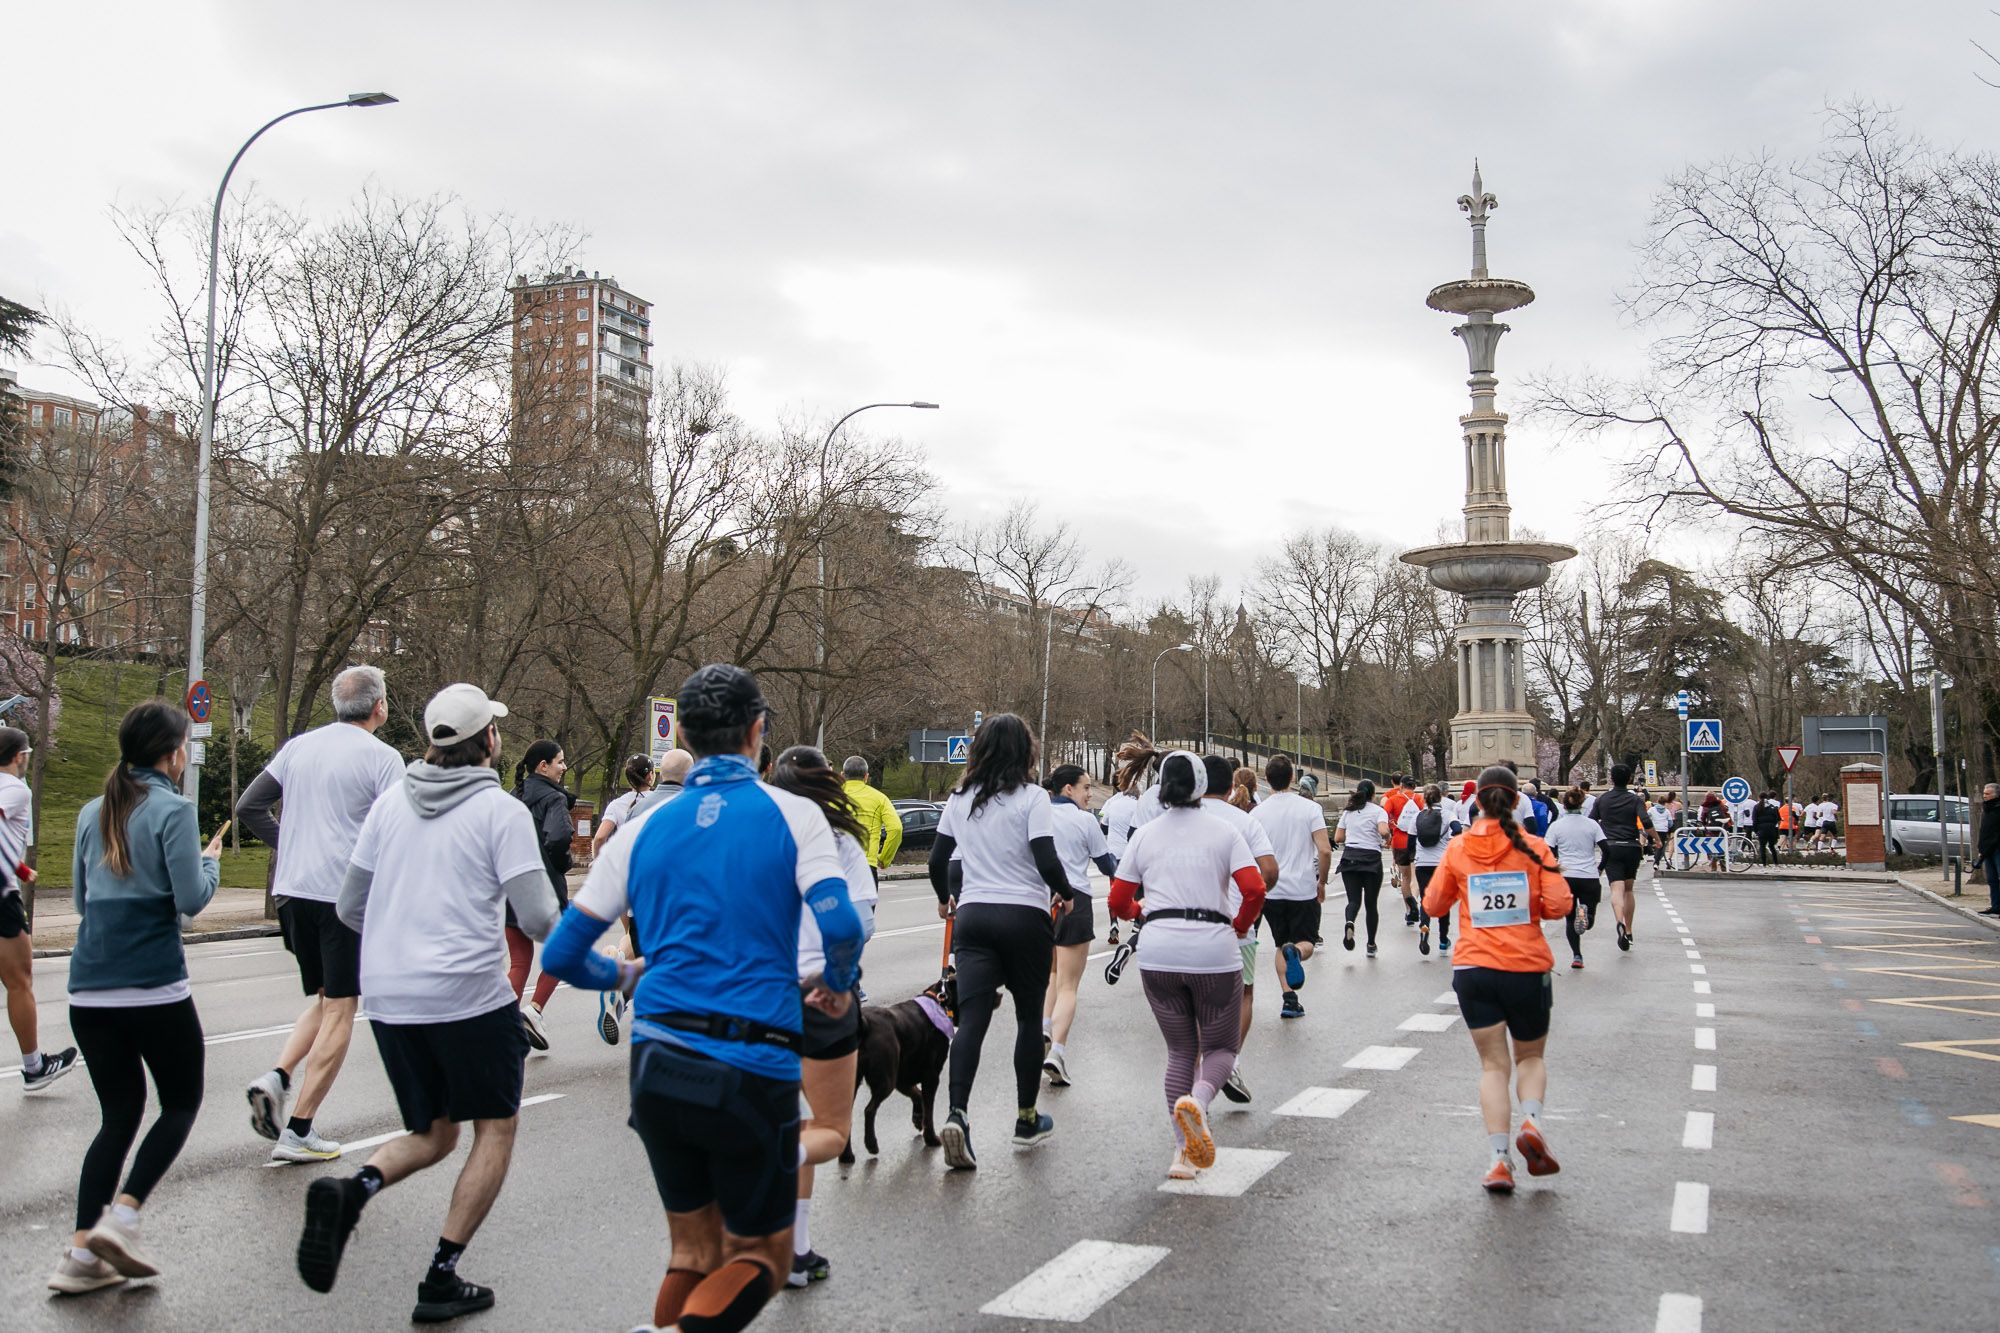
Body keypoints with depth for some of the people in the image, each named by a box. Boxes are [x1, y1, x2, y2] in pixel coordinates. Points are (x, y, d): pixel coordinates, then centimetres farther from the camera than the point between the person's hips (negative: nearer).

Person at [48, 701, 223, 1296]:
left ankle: (81, 1254, 7)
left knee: (118, 1114, 14)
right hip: (155, 989, -6)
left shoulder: (93, 812, 11)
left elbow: (81, 896, 20)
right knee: (181, 1103, 10)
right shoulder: (172, 809, -9)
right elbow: (191, 898, -12)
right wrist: (211, 861, 7)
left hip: (89, 991, 6)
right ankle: (121, 1218, -5)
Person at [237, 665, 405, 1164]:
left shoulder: (299, 746, 10)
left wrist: (288, 844, 18)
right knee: (339, 1010, 2)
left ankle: (276, 1077, -1)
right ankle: (298, 1132, 1)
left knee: (323, 1001, 21)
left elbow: (248, 808, 11)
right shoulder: (382, 758, -8)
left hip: (292, 890, 6)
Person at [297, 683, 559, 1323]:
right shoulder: (502, 811, -6)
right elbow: (536, 917, -11)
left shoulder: (390, 802, 10)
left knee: (433, 1134, 19)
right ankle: (442, 1280, 6)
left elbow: (349, 906, 15)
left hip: (388, 998, 6)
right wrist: (568, 933, 11)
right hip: (468, 994, -5)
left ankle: (352, 1189, -11)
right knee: (496, 1127, 12)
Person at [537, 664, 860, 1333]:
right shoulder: (793, 815, -1)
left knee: (694, 1253, 20)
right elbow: (840, 924, -15)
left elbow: (563, 955, 10)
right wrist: (838, 986, 5)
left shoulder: (644, 829, 10)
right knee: (761, 1257, 11)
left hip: (658, 1067, 4)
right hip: (755, 1072, -4)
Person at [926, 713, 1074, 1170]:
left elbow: (937, 860, 12)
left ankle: (956, 1113, -23)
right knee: (1029, 1016, 12)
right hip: (1026, 915, -3)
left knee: (971, 1019, -4)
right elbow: (1047, 862, -14)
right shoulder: (1031, 797, -7)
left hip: (973, 915, 3)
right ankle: (1027, 1119, 22)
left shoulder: (960, 800, 8)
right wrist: (1066, 894, 5)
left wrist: (946, 899, 30)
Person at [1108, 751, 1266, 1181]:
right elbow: (1255, 890, -8)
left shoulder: (1145, 835, 8)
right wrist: (1240, 927, 10)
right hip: (1214, 950, -2)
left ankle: (1184, 1151, 7)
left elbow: (1118, 903, 9)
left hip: (1158, 951, 2)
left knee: (1180, 1050, 16)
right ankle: (1197, 1101, -21)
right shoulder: (1224, 831, 3)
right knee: (1220, 1046, 13)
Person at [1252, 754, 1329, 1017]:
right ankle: (1295, 952, -26)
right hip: (1304, 889, -2)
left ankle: (1289, 998, 4)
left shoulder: (1257, 813, -1)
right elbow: (1325, 851, -11)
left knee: (1280, 946, 16)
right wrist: (1321, 882, 4)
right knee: (1305, 943, 10)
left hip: (1270, 890, 2)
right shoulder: (1310, 808, -6)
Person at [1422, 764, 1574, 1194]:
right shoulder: (1533, 847, -4)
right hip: (1528, 968, -1)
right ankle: (1531, 1121, -8)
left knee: (1493, 1065, 7)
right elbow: (1559, 905, -10)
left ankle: (1500, 1158, -7)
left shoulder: (1459, 848, -1)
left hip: (1474, 969, 1)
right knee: (1531, 1056, 19)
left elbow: (1433, 905, 6)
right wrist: (1528, 905, 9)